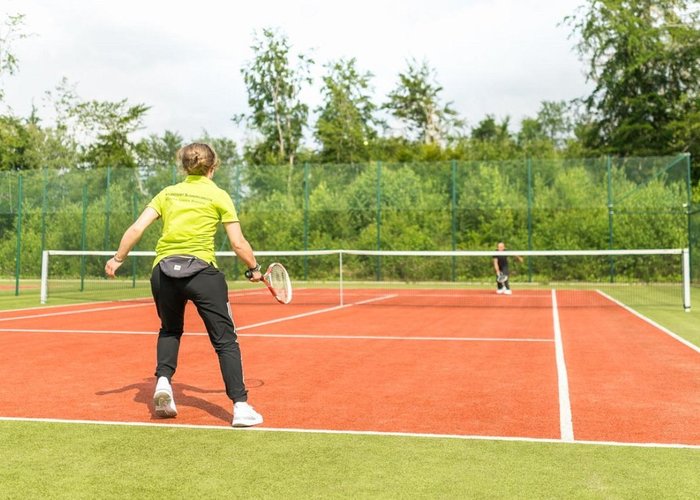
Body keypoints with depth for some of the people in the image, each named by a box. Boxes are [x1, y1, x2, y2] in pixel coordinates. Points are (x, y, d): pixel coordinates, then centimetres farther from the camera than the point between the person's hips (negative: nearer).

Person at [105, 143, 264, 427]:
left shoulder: (167, 193, 14)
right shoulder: (219, 196, 5)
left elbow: (136, 229, 8)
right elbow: (238, 244, 2)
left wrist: (118, 259, 20)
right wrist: (254, 269, 17)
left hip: (163, 270, 4)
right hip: (201, 270, -3)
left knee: (170, 330, 29)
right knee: (225, 340, 3)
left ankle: (163, 380, 10)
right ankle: (240, 406, -4)